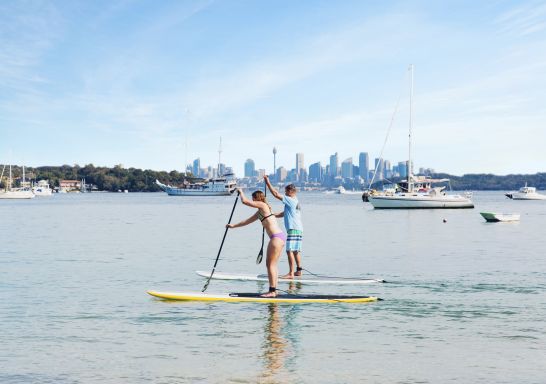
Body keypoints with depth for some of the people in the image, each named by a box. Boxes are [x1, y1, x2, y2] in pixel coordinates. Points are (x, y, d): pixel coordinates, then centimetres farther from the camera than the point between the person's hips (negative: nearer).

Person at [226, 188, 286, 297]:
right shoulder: (260, 211, 22)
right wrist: (233, 226, 35)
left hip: (277, 237, -10)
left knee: (271, 264, -7)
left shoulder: (262, 205, -5)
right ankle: (273, 290, 15)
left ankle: (272, 291, -7)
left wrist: (241, 192, 12)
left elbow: (244, 201, -7)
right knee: (270, 263, 13)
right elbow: (248, 221, 31)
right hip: (279, 237, 10)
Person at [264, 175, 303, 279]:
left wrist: (268, 182, -8)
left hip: (293, 229, -10)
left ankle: (291, 273, -18)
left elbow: (276, 194, -13)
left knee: (290, 250, -13)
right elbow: (285, 213, 27)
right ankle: (299, 270, 21)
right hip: (299, 229, 10)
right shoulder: (295, 202, 19)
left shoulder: (290, 200, -9)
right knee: (296, 251, 15)